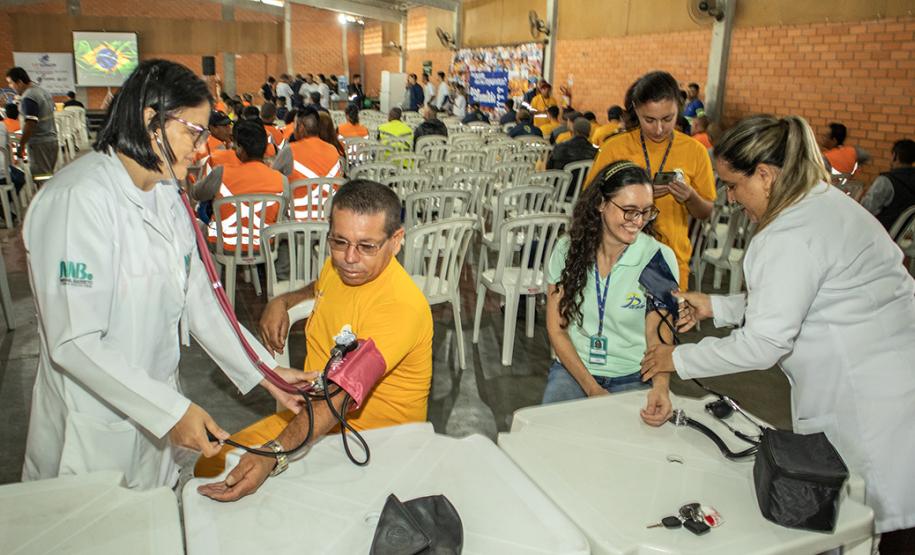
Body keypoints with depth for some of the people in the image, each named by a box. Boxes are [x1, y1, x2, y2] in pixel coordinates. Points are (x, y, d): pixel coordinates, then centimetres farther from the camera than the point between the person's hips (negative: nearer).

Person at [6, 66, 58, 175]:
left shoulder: (28, 98, -15)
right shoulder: (43, 91, 13)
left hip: (39, 143, -9)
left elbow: (30, 124, -22)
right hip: (52, 140, 9)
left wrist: (21, 145, -18)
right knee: (49, 176, 12)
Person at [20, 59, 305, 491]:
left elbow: (197, 300, 4)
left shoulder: (165, 194, 5)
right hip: (93, 434, -7)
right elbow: (75, 342, -26)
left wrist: (265, 371, -2)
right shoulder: (79, 198, -22)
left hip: (152, 418, 8)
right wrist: (171, 410, -27)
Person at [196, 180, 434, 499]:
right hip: (314, 414, 8)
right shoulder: (338, 266, -1)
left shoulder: (401, 305, -28)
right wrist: (282, 302, 6)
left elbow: (341, 394, -36)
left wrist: (273, 456, -46)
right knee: (210, 467, 2)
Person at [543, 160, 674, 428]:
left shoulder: (660, 257, -11)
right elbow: (556, 328, -3)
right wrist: (591, 388, -12)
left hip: (633, 378, -1)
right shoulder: (568, 248, -6)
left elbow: (658, 334, -8)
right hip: (571, 369, 1)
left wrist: (661, 386, -29)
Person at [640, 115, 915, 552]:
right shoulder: (823, 202, 9)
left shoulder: (790, 237, -22)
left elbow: (763, 344, -20)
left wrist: (679, 359, -7)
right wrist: (717, 307, 14)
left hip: (875, 403, -10)